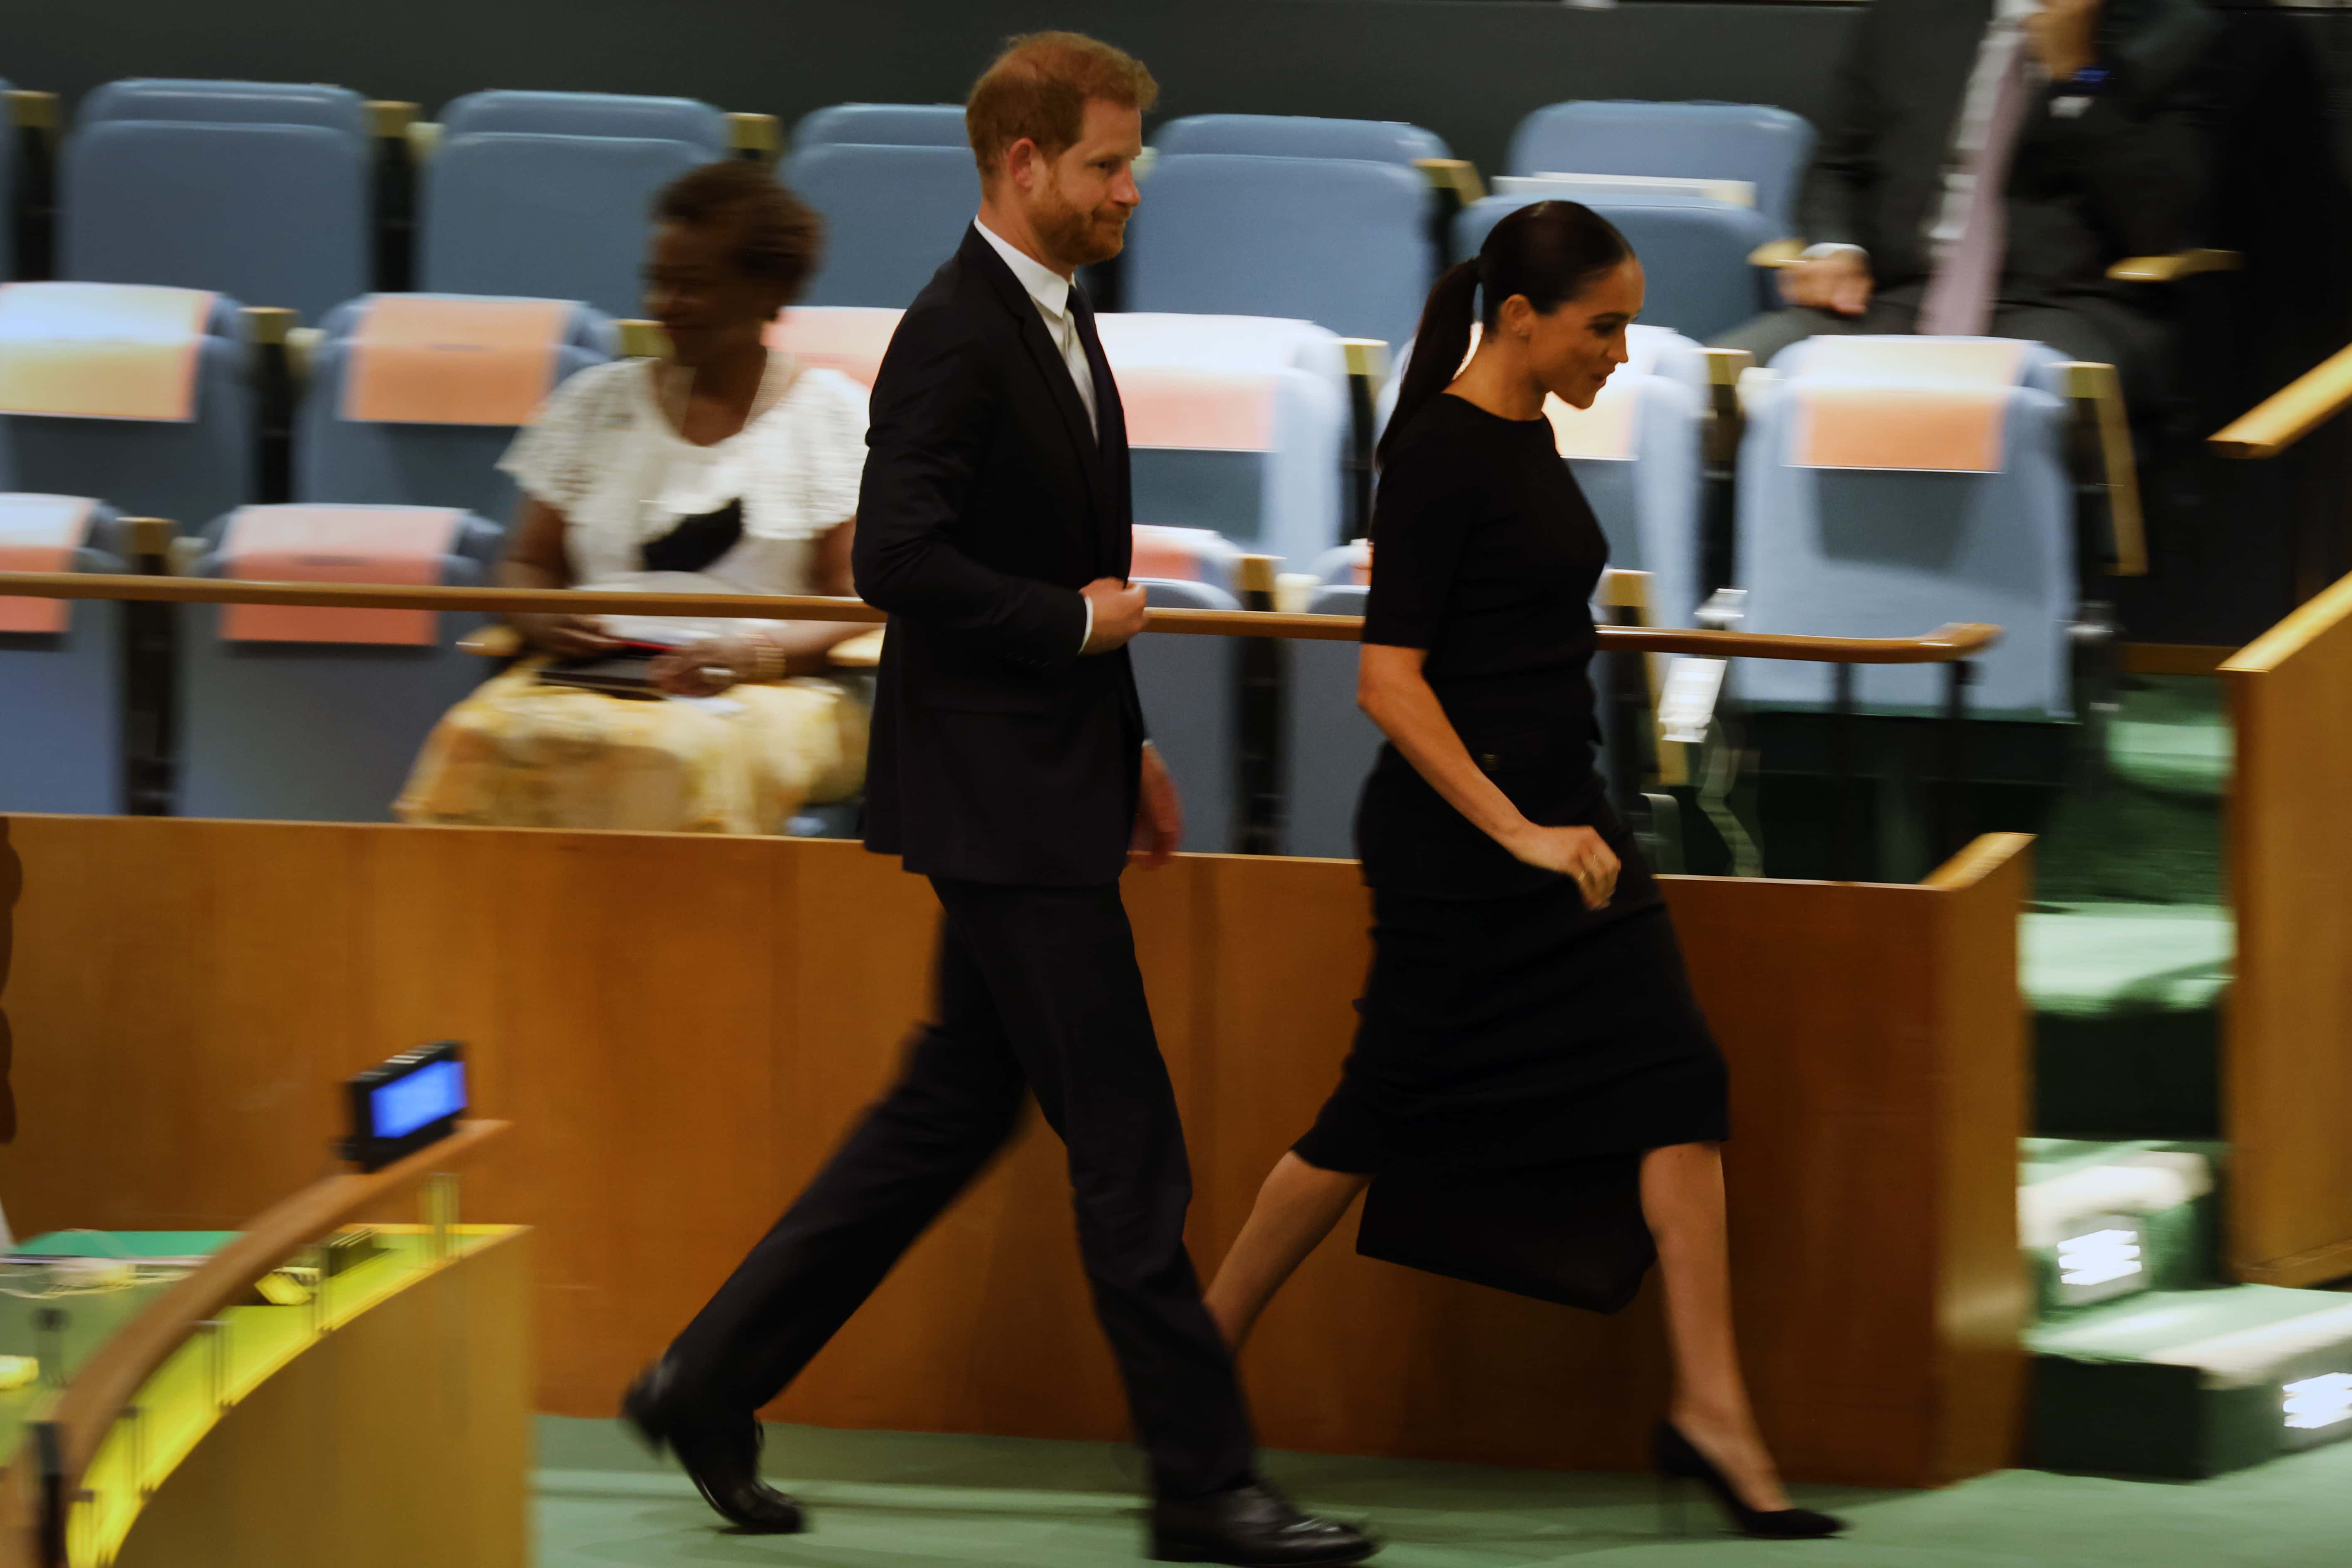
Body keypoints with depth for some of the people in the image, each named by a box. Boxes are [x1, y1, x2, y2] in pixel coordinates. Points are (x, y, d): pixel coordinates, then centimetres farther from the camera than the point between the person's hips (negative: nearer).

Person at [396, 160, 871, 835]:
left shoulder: (835, 417, 8)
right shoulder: (595, 405, 20)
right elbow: (528, 563, 20)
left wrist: (756, 653, -18)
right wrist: (540, 619, -5)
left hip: (769, 692, -3)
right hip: (591, 676, 3)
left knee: (680, 753, -40)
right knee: (482, 738, -33)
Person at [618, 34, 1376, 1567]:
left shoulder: (1057, 322, 14)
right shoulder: (956, 337, -17)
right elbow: (900, 557, -25)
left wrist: (1125, 738, 19)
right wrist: (1074, 623, -16)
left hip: (1047, 790, 10)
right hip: (998, 801, -10)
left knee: (951, 1112, 15)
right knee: (1126, 1144, -5)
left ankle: (714, 1383, 21)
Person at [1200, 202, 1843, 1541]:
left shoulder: (1528, 437, 10)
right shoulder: (1442, 453, -17)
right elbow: (1389, 680, -21)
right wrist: (1521, 837, -24)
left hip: (1560, 817, 9)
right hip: (1462, 831, -9)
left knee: (1675, 1085, -2)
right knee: (1390, 1115, 2)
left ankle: (1713, 1413, -4)